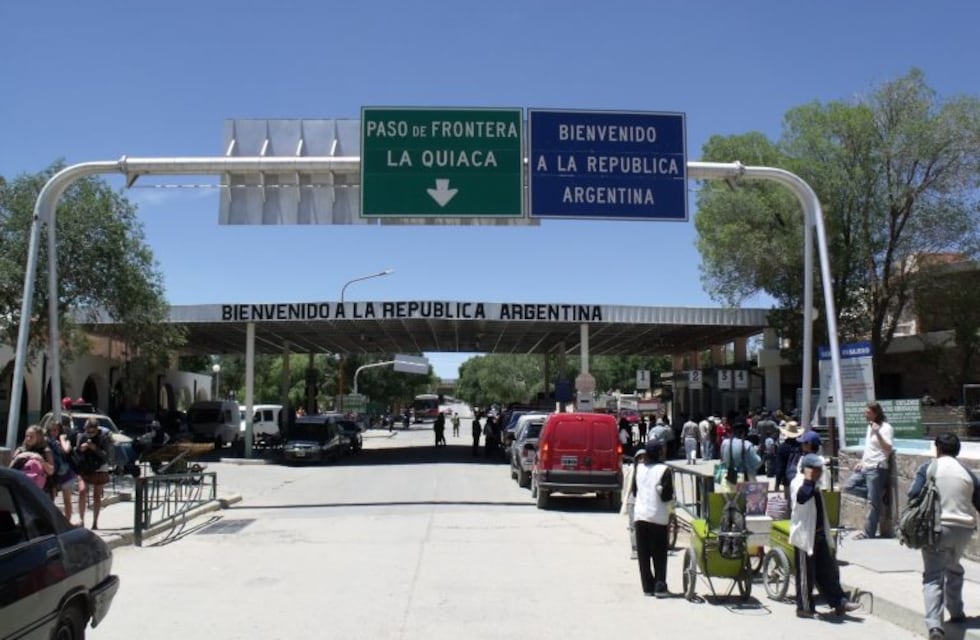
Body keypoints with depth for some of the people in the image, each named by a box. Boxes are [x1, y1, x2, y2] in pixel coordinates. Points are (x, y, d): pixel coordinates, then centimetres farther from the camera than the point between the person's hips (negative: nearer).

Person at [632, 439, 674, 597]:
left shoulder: (639, 468, 6)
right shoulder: (664, 470, -10)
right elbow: (667, 496, -12)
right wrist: (670, 507, 5)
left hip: (640, 515, 4)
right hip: (659, 517, -4)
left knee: (643, 554, 9)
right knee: (659, 555, 5)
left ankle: (648, 586, 11)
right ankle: (660, 586, 2)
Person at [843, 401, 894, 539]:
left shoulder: (885, 428, -11)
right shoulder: (870, 427, 16)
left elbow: (888, 449, -22)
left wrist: (878, 433, -32)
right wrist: (862, 462, 15)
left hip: (877, 469, -9)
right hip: (865, 467, 9)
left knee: (873, 503, -2)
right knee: (848, 486, 3)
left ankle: (868, 533, 5)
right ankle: (878, 495, 11)